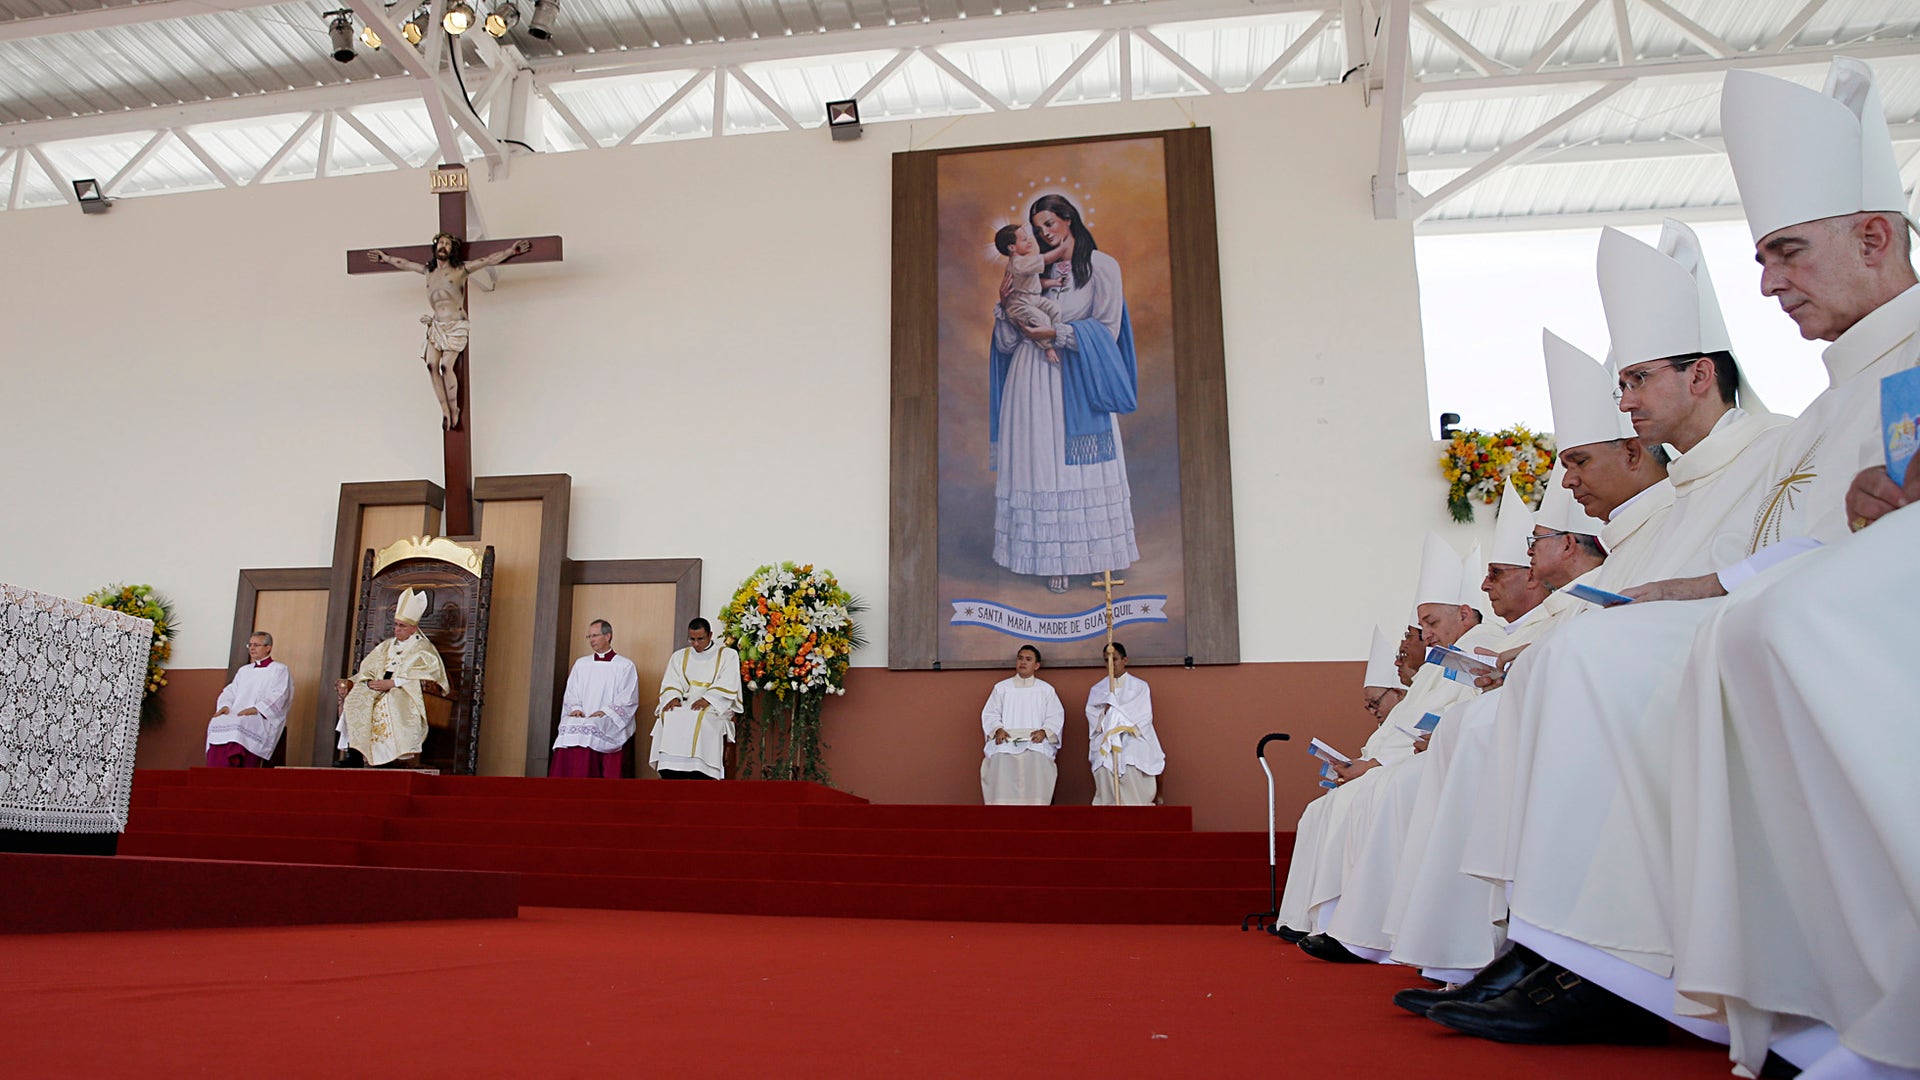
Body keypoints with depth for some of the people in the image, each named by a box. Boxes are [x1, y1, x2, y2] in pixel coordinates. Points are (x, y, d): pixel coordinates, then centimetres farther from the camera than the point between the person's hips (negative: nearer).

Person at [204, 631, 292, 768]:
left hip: (265, 717, -5)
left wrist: (255, 709, -18)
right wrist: (225, 705, -2)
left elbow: (279, 696, -5)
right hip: (237, 715, 5)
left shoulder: (280, 670, 9)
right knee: (217, 724, -26)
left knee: (241, 726, -36)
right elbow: (230, 692, 21)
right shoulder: (244, 670, 28)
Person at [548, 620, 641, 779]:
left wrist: (605, 712, -13)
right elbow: (571, 693, 17)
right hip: (581, 719, 3)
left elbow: (629, 699, 0)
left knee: (590, 728, -34)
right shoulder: (581, 664, 24)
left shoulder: (625, 666, 9)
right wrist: (576, 709, -4)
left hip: (610, 724, -3)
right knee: (569, 727, -29)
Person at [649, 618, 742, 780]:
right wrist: (673, 697, -14)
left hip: (714, 706, -3)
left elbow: (728, 686, -5)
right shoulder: (679, 656, 20)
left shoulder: (728, 655, 8)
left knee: (700, 719, -36)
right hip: (684, 704, 3)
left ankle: (698, 774, -36)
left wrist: (707, 699, -20)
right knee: (667, 716, -29)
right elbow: (671, 683, 9)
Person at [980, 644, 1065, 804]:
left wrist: (1044, 731, -10)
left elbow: (1056, 716, 9)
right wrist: (998, 729, -7)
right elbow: (990, 713, 14)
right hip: (1006, 739, 1)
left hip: (1035, 740, -1)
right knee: (1001, 761, -31)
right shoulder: (1001, 687, 19)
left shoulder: (1046, 689, 17)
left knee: (1038, 761, -33)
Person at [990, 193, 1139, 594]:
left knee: (1083, 467, 0)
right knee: (1041, 465, -1)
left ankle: (1096, 552, 8)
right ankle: (1054, 558, 2)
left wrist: (1056, 334, -11)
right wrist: (1006, 305, -7)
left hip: (1078, 379, -3)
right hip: (1033, 380, 3)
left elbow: (1108, 328, -5)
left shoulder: (1101, 266, 2)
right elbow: (1009, 342, 10)